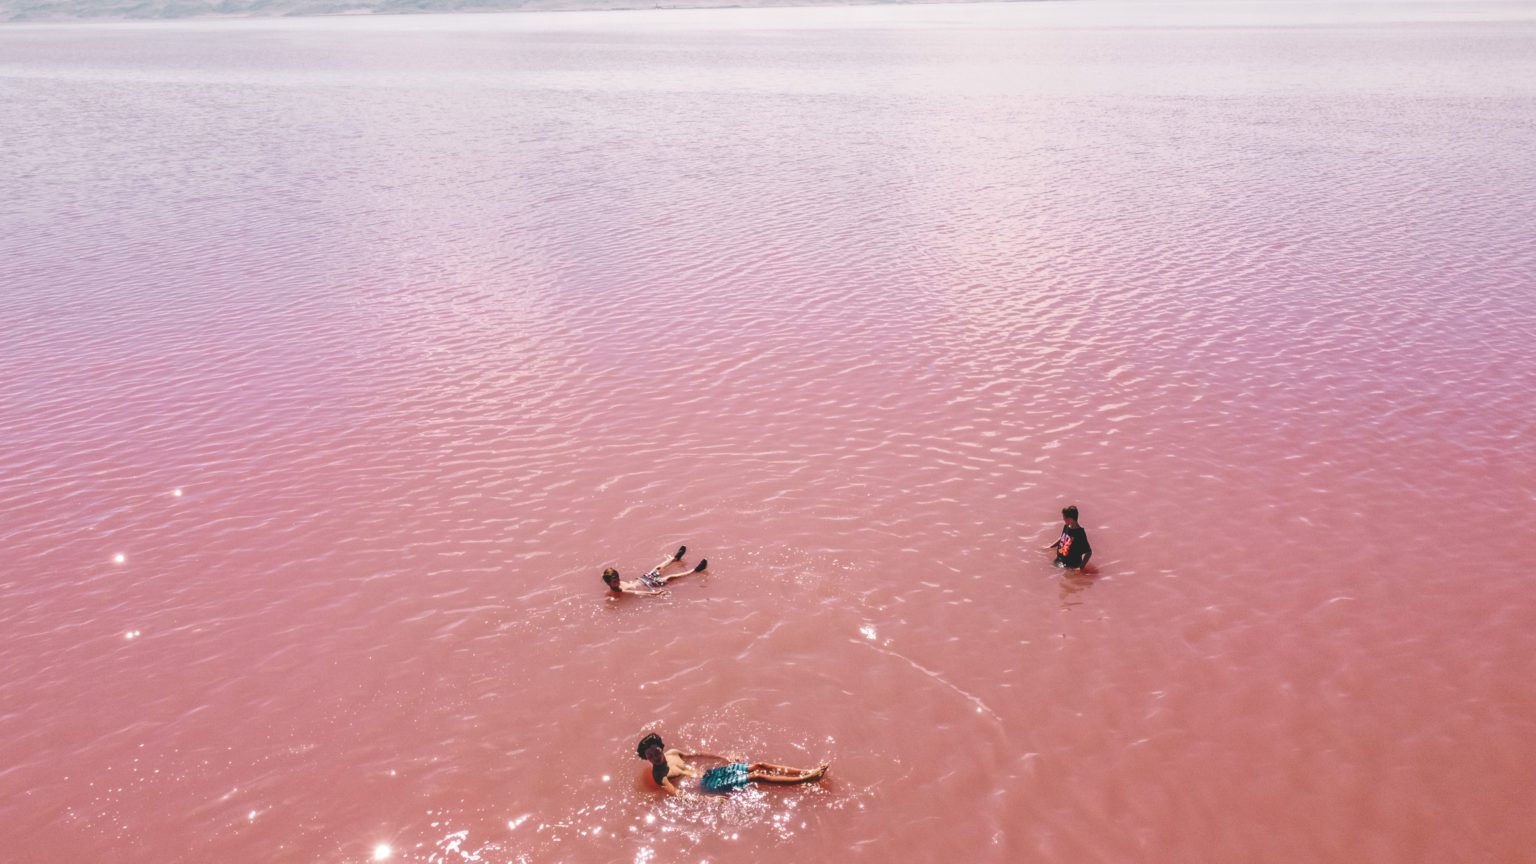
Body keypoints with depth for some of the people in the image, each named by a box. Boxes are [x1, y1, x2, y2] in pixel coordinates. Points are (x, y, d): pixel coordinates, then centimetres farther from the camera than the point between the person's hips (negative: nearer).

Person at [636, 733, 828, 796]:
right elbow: (677, 794, -25)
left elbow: (697, 754, 19)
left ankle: (807, 771, -1)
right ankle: (807, 779, -16)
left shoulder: (672, 753, 8)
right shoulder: (658, 775, -15)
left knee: (759, 765, -3)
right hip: (706, 785, -8)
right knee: (757, 777, -16)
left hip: (709, 773, 8)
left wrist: (723, 758, 18)